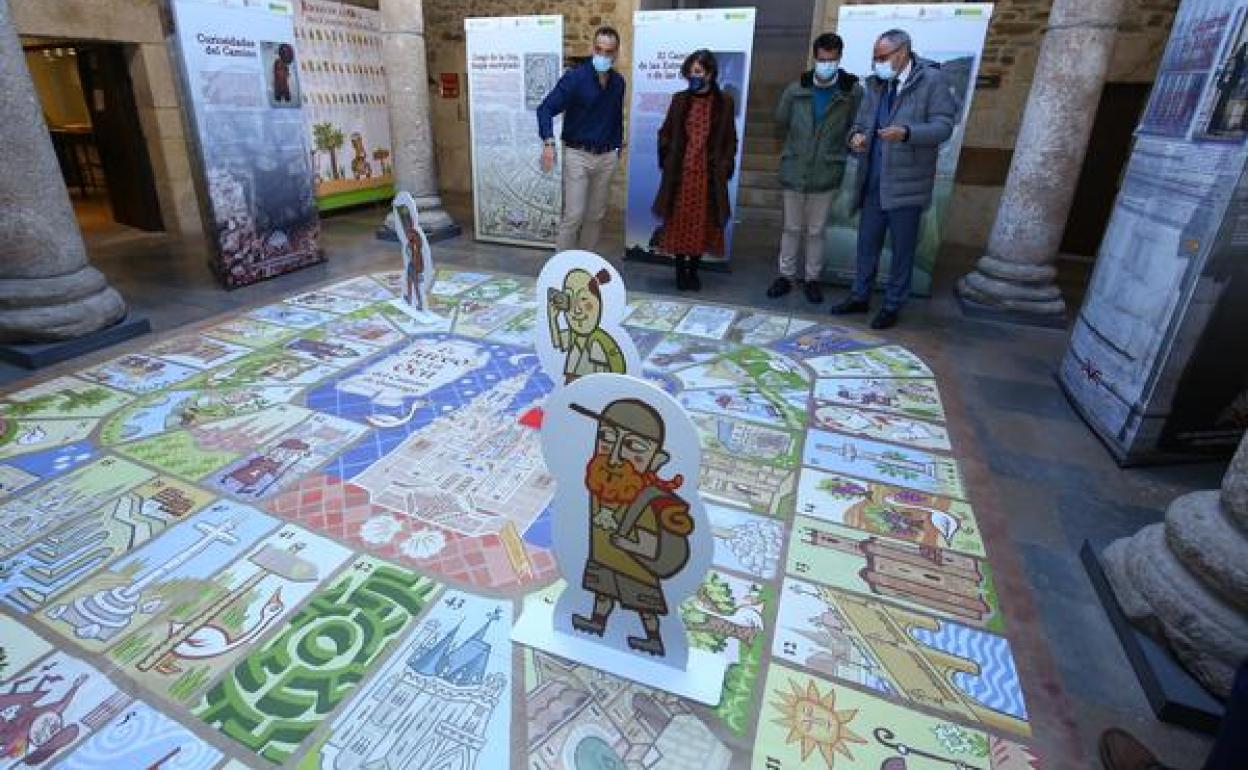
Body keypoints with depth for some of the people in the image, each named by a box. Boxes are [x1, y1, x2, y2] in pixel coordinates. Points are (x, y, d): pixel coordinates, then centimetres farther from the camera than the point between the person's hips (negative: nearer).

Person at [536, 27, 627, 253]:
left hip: (607, 157, 5)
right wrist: (549, 142, -30)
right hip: (578, 154, -5)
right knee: (574, 215, -7)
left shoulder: (618, 82, 6)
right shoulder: (575, 77, -11)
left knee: (596, 215, 11)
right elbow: (545, 108, -16)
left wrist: (617, 147, 12)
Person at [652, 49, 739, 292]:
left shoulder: (724, 102, 2)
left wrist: (724, 169, -4)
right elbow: (665, 134, 10)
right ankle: (680, 270, 15)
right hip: (680, 173, 1)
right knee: (679, 222, 3)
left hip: (708, 174, -1)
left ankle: (693, 270, 17)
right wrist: (667, 161, 1)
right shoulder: (679, 100, 5)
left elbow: (730, 140, 4)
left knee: (702, 223, 4)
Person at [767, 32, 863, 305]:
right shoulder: (796, 89, 0)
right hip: (794, 170, 2)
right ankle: (786, 275, 22)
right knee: (791, 228, 10)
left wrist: (837, 150, 1)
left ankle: (812, 278, 21)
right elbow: (781, 122, 14)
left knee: (816, 231, 8)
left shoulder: (853, 91, -5)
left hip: (826, 173, -1)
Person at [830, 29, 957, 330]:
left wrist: (906, 132, -29)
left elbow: (943, 126, -12)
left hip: (906, 183, -5)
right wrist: (857, 136, -11)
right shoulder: (876, 83, 10)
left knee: (902, 249, 6)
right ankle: (860, 296, 27)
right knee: (867, 243, 13)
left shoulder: (932, 80, -7)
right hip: (873, 182, 5)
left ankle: (893, 305, 17)